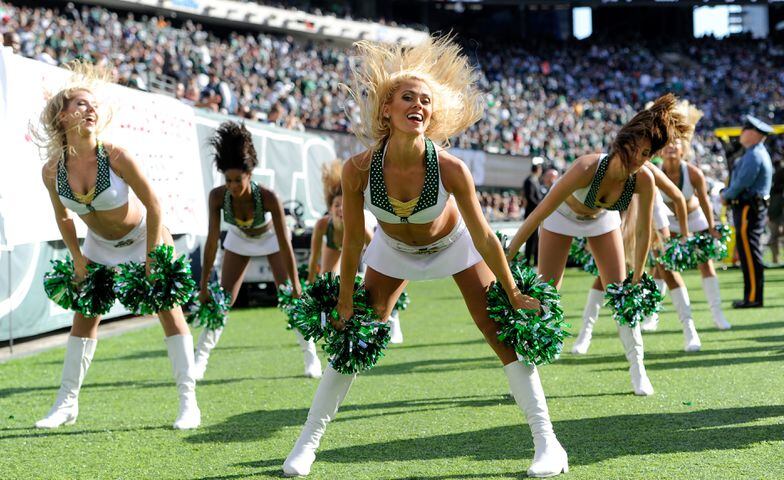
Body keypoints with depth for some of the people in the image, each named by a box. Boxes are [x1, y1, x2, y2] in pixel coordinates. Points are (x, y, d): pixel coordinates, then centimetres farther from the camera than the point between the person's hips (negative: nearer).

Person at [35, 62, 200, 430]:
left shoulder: (116, 156, -28)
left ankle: (188, 402, -4)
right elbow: (62, 216, 2)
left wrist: (150, 259, -19)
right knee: (84, 317, 5)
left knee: (170, 313, -7)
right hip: (100, 245, 4)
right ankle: (66, 403, 14)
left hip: (144, 237, -4)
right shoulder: (52, 171, -17)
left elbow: (153, 204, -21)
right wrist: (77, 258, 0)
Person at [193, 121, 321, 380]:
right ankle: (200, 360, 4)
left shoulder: (268, 197, -39)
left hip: (270, 238, -2)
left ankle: (311, 357, 10)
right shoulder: (218, 196, -33)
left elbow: (285, 244, -33)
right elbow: (211, 243, -27)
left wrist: (295, 284, -30)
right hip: (239, 240, 2)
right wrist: (204, 285, -26)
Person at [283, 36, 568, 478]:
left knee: (502, 332, -9)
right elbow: (353, 242, -17)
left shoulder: (451, 169, -34)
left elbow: (483, 237, -22)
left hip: (453, 244, -1)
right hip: (394, 250, 1)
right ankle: (308, 442, 14)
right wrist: (345, 301, -8)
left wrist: (514, 295, -14)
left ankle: (547, 442, -2)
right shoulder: (359, 170, -31)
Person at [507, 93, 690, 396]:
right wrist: (506, 256, -35)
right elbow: (540, 213, -37)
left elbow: (642, 232, -16)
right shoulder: (587, 169, -43)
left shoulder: (644, 180, -31)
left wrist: (637, 278, -9)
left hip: (602, 218, 3)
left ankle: (637, 369, 9)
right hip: (562, 214, -3)